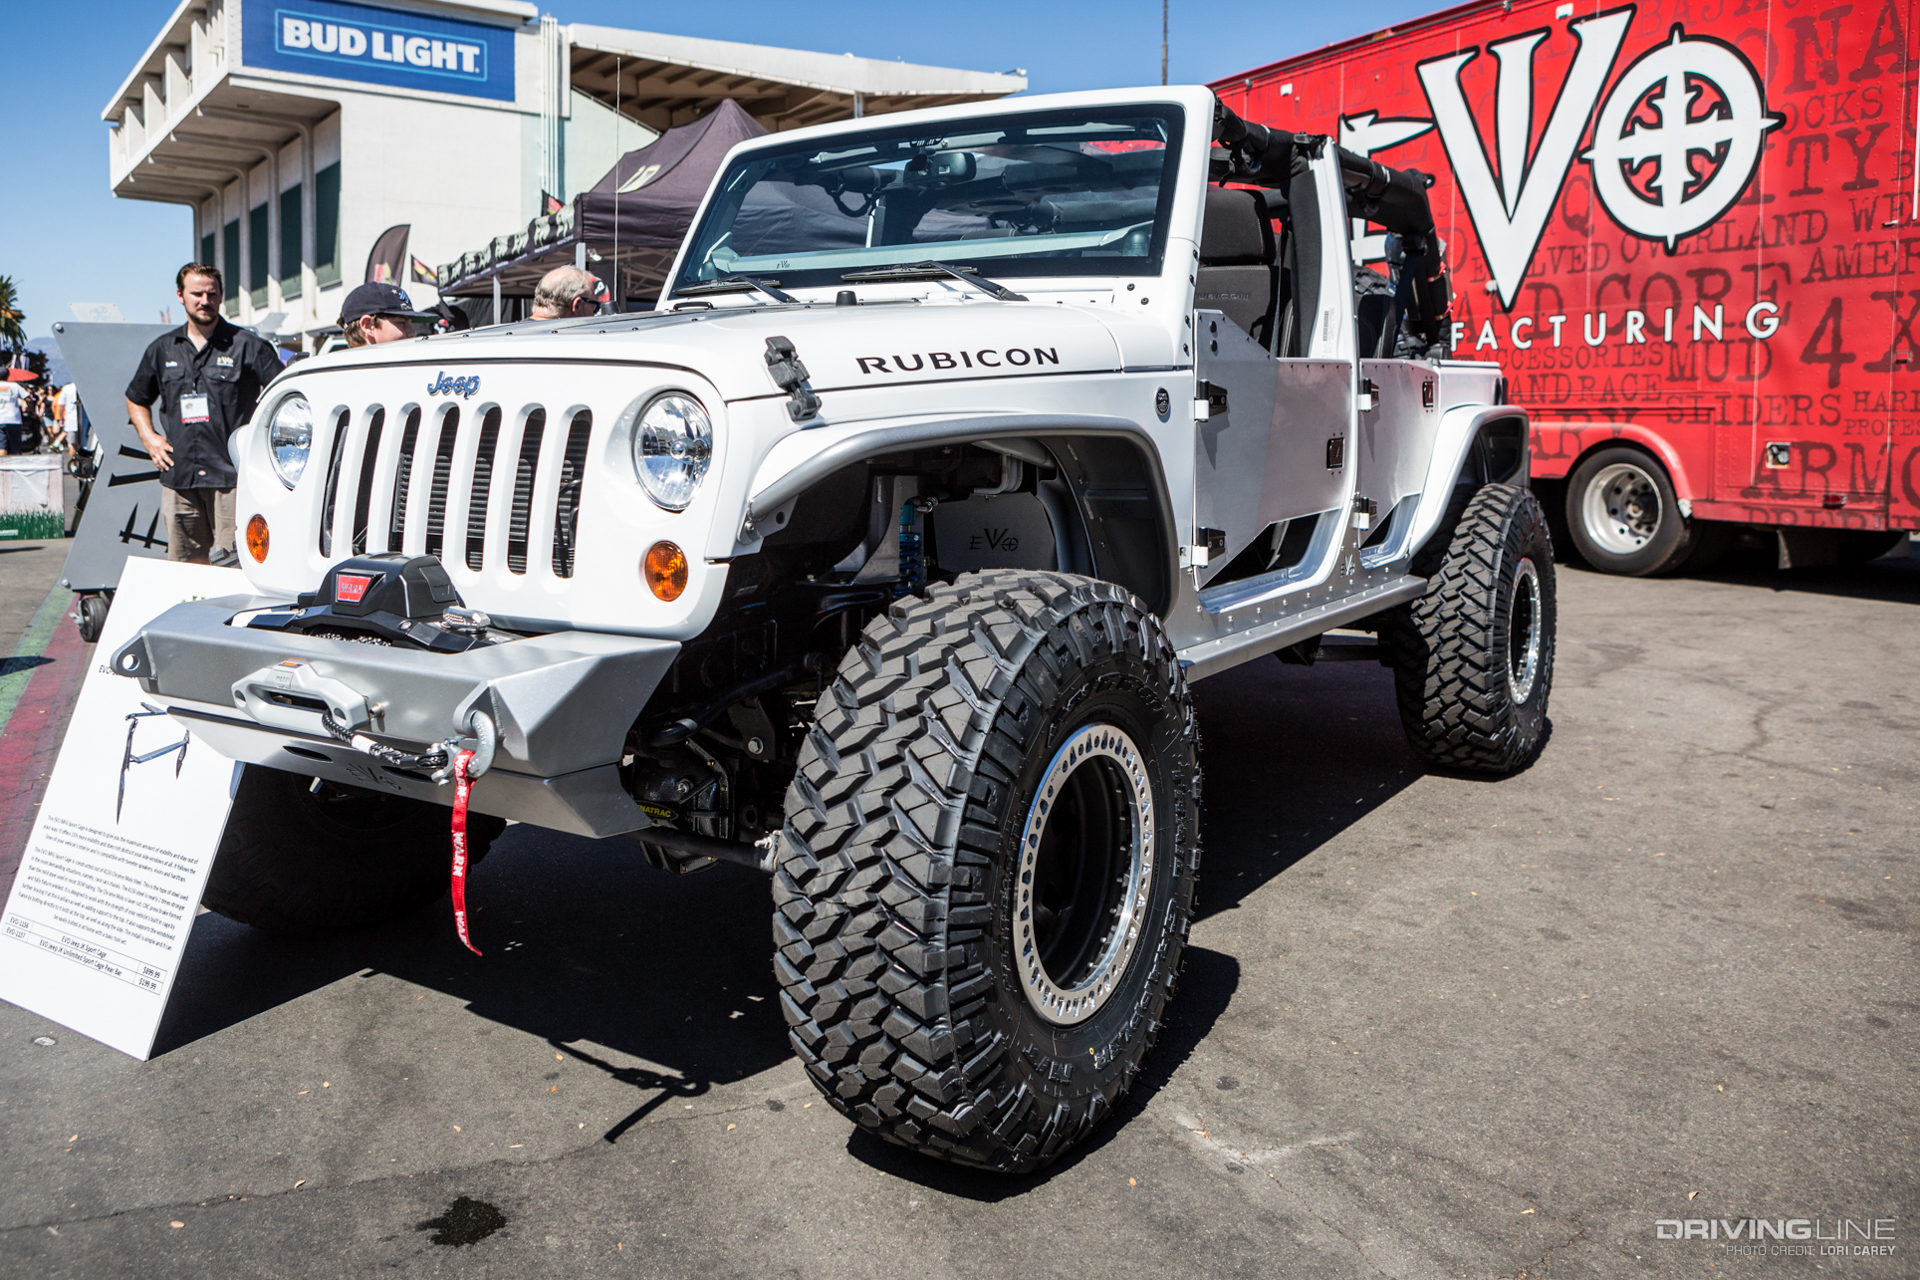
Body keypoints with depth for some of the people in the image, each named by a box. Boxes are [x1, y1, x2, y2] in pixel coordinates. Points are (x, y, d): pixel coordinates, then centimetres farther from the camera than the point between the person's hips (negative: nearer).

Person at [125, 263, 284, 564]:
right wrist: (149, 437, 14)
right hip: (178, 477, 4)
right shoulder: (162, 349, 14)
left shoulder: (248, 346, 1)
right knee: (186, 568, 8)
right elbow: (136, 399, 29)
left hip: (231, 475, -4)